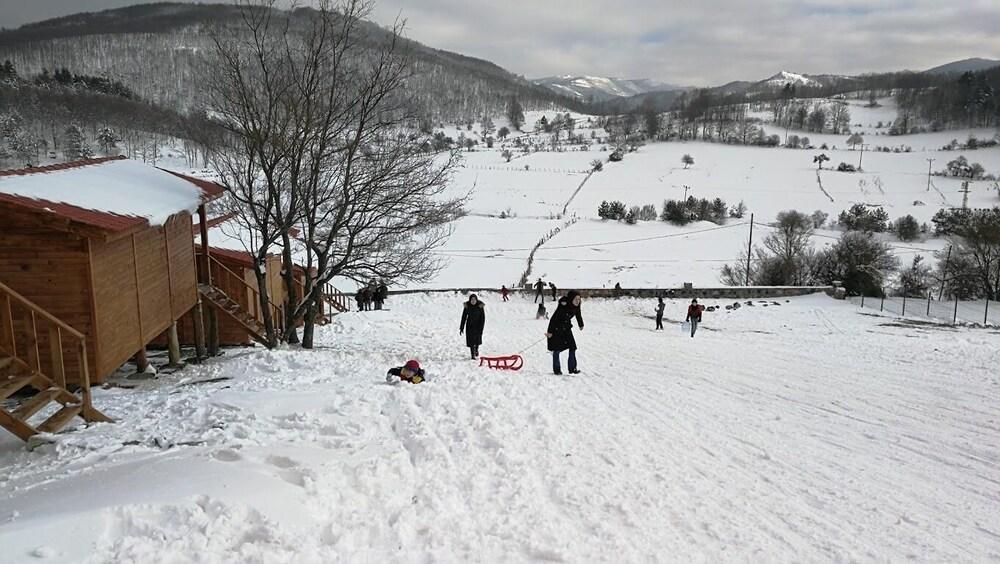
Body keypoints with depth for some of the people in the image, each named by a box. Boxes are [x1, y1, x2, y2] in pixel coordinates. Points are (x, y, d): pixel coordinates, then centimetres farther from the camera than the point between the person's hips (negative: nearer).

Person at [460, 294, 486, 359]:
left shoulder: (480, 306, -11)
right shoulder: (467, 306, -9)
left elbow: (483, 317, -6)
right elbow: (464, 317, -1)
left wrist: (481, 328, -12)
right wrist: (461, 328, 0)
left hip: (477, 325, 0)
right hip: (470, 326, 0)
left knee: (477, 339, 1)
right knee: (471, 341, -2)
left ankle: (476, 349, 33)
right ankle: (473, 355, 10)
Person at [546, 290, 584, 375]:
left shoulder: (576, 306, -9)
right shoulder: (563, 306, -30)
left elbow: (578, 315, 12)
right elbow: (554, 318, -26)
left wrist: (581, 325, 28)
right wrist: (550, 331, -24)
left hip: (566, 328, 6)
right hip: (556, 328, -6)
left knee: (572, 347, -2)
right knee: (557, 349, -1)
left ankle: (572, 368, 3)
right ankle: (556, 369, 9)